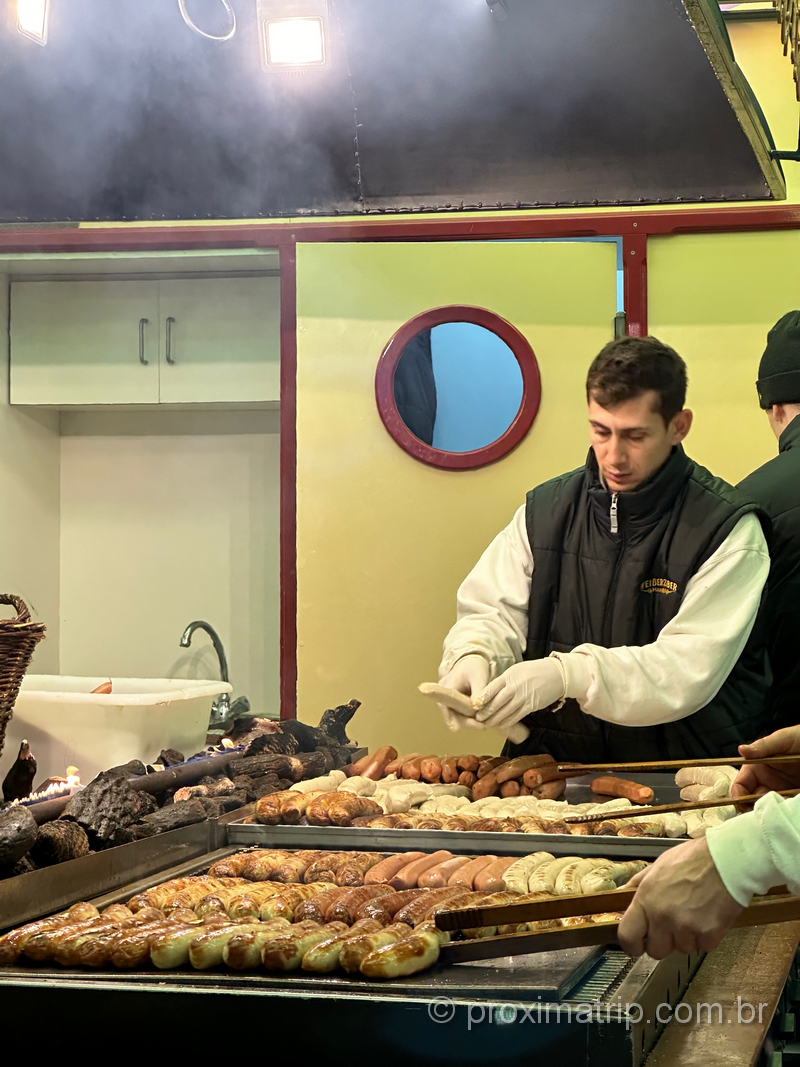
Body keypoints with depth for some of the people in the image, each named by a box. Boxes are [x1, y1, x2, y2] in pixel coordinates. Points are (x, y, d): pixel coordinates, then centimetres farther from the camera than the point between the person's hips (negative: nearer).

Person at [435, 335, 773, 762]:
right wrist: (474, 655, -16)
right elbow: (491, 611, 9)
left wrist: (569, 675, -27)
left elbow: (694, 667, -14)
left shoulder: (726, 526, -4)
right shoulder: (545, 510, 10)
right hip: (554, 765, 3)